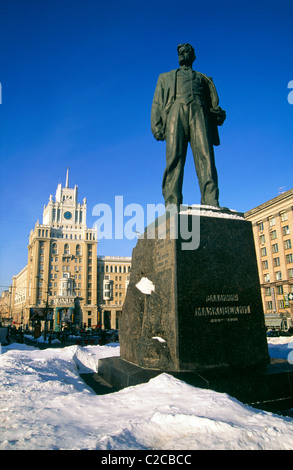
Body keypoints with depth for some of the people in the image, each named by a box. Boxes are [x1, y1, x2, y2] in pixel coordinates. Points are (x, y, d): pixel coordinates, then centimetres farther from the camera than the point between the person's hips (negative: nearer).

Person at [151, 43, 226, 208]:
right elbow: (157, 103, 21)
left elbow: (213, 103, 22)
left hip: (199, 113, 0)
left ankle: (211, 204, -30)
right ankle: (172, 204, -28)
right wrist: (157, 126, 2)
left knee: (205, 157, -20)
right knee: (174, 159, -19)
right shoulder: (166, 77, 36)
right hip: (175, 111, 0)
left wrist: (218, 113, -2)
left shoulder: (204, 78, 37)